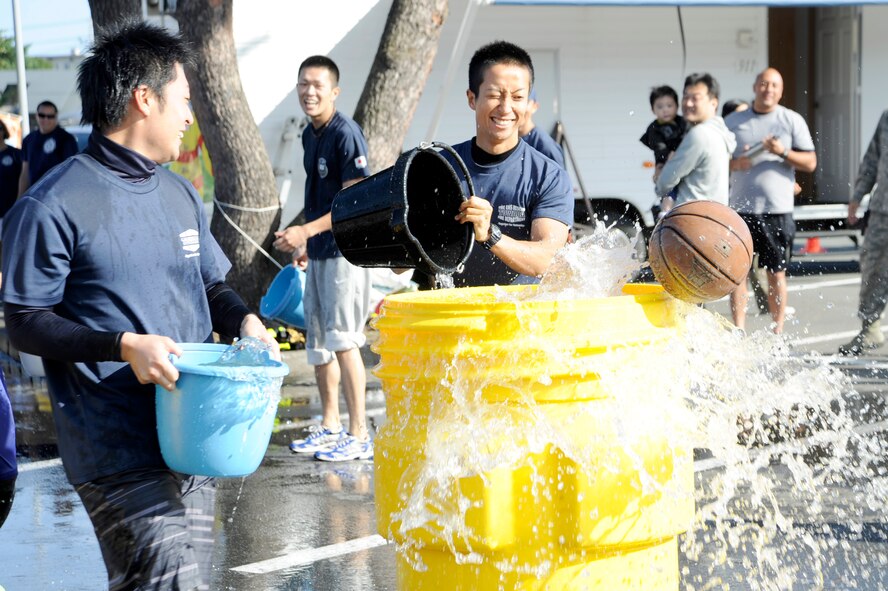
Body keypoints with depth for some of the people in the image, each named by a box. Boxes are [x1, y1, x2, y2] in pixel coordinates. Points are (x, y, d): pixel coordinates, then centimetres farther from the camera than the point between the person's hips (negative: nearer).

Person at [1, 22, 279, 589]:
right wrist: (124, 345, -21)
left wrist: (245, 321, 1)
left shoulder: (181, 194, 14)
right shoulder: (52, 207, -10)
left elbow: (212, 284, 24)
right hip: (120, 453, -8)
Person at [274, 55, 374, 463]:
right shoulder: (310, 135, 14)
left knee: (343, 340, -11)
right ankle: (330, 426, 24)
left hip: (344, 249, -10)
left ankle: (359, 435, -7)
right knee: (317, 341, 13)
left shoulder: (346, 134, -14)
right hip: (319, 252, 10)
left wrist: (306, 230, -24)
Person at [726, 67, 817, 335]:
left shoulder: (793, 121, 5)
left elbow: (811, 162, 1)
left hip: (777, 209, -1)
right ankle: (739, 331, 5)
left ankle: (778, 332, 11)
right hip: (740, 207, 1)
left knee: (776, 273, 2)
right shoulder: (733, 121, 10)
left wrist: (784, 153, -16)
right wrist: (733, 163, -9)